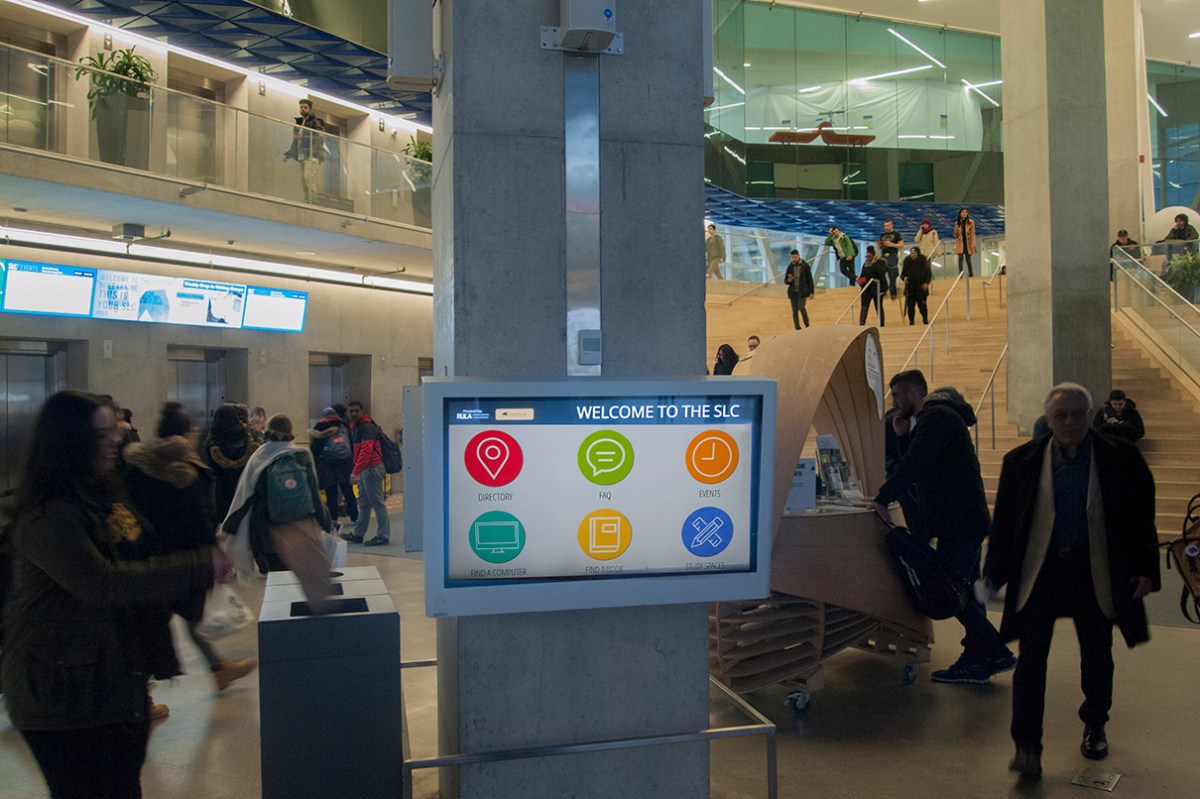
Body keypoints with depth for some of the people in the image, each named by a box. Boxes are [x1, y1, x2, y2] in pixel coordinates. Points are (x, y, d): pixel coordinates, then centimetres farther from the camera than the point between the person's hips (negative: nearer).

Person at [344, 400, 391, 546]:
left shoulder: (367, 426, -14)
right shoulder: (355, 426, 17)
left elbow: (366, 450, -24)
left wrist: (356, 471, -29)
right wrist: (356, 471, 19)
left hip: (372, 468, -10)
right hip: (364, 469, 10)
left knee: (377, 503, -6)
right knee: (363, 504, 15)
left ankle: (383, 536, -3)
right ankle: (358, 534, 23)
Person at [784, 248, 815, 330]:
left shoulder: (805, 266, -3)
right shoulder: (790, 267, 5)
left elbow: (810, 279, -2)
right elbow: (785, 281, 8)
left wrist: (812, 292, -7)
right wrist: (789, 280, -17)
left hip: (802, 291, -3)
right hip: (793, 292, 3)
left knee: (801, 307, -21)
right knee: (795, 311, 0)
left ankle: (807, 324, 1)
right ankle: (798, 329, 4)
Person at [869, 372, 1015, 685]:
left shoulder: (937, 418, -13)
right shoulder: (932, 418, 20)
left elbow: (913, 465, -22)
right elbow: (915, 464, 17)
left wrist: (883, 499, -22)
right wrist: (903, 435, 6)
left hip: (959, 521, -11)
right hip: (965, 518, 11)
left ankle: (996, 653, 0)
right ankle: (976, 659, 19)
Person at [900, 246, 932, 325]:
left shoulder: (923, 261, -2)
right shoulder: (907, 262, 3)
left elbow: (929, 273, 3)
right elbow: (902, 274, 9)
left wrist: (926, 283, -10)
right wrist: (904, 278, -13)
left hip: (921, 287, -2)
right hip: (910, 288, 2)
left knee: (922, 305, -1)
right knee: (910, 306, -1)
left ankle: (925, 320, 14)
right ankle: (911, 321, 8)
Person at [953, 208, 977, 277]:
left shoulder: (970, 222, -3)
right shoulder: (957, 223, 3)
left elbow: (972, 234, -4)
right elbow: (955, 235, 8)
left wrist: (973, 244, -10)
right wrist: (956, 233, -16)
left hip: (968, 243, -1)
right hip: (960, 243, 1)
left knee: (968, 258, 4)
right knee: (960, 258, -5)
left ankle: (971, 274, 16)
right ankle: (960, 274, -2)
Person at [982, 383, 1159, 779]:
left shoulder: (1120, 458, -2)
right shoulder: (1021, 461, -1)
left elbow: (1142, 518, 3)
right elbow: (1004, 521, 3)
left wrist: (1145, 568, -2)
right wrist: (994, 573, 1)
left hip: (1095, 573, 1)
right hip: (1038, 572, -1)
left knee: (1097, 657, 16)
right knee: (1031, 659, -4)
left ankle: (1094, 727, 39)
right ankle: (1027, 746, 3)